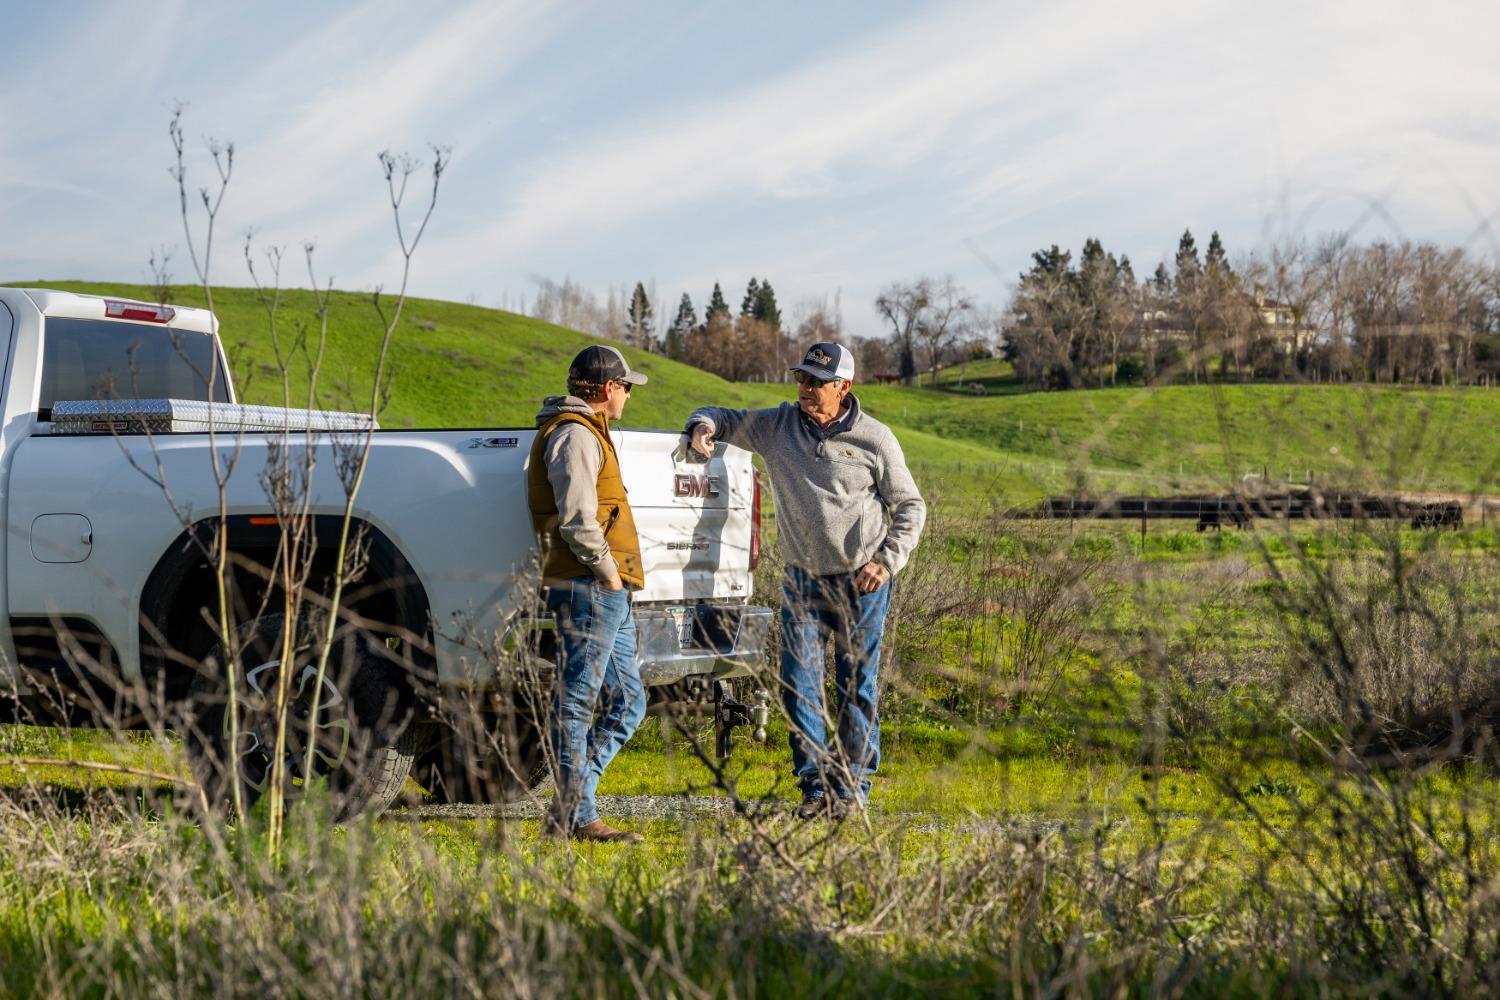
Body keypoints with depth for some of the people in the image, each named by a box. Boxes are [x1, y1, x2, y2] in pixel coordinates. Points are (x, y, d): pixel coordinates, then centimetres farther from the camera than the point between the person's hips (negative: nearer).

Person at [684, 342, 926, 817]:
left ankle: (852, 786, 12)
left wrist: (888, 560, -11)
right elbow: (724, 417, 15)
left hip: (861, 583, -3)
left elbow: (911, 506, 3)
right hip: (802, 580, 3)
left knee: (856, 688, 3)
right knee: (798, 684, -3)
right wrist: (702, 426, -10)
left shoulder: (874, 439, -4)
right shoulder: (778, 425, 4)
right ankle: (816, 784, 5)